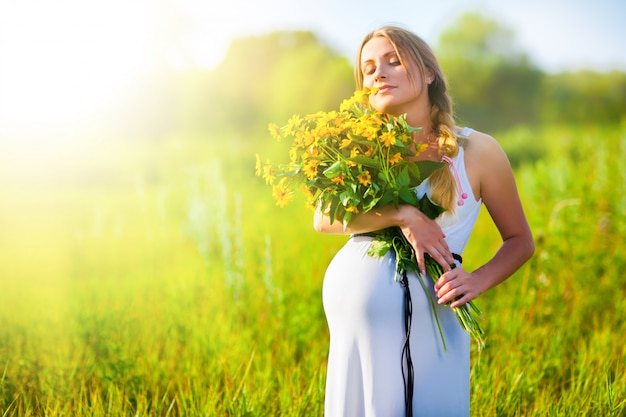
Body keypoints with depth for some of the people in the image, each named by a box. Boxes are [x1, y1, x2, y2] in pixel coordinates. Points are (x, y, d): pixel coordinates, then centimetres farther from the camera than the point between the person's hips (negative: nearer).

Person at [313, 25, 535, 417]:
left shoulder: (477, 150, -2)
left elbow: (520, 241, 6)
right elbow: (323, 218, -10)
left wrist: (477, 281, -12)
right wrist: (401, 216, -22)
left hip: (423, 321, -2)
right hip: (348, 300, 3)